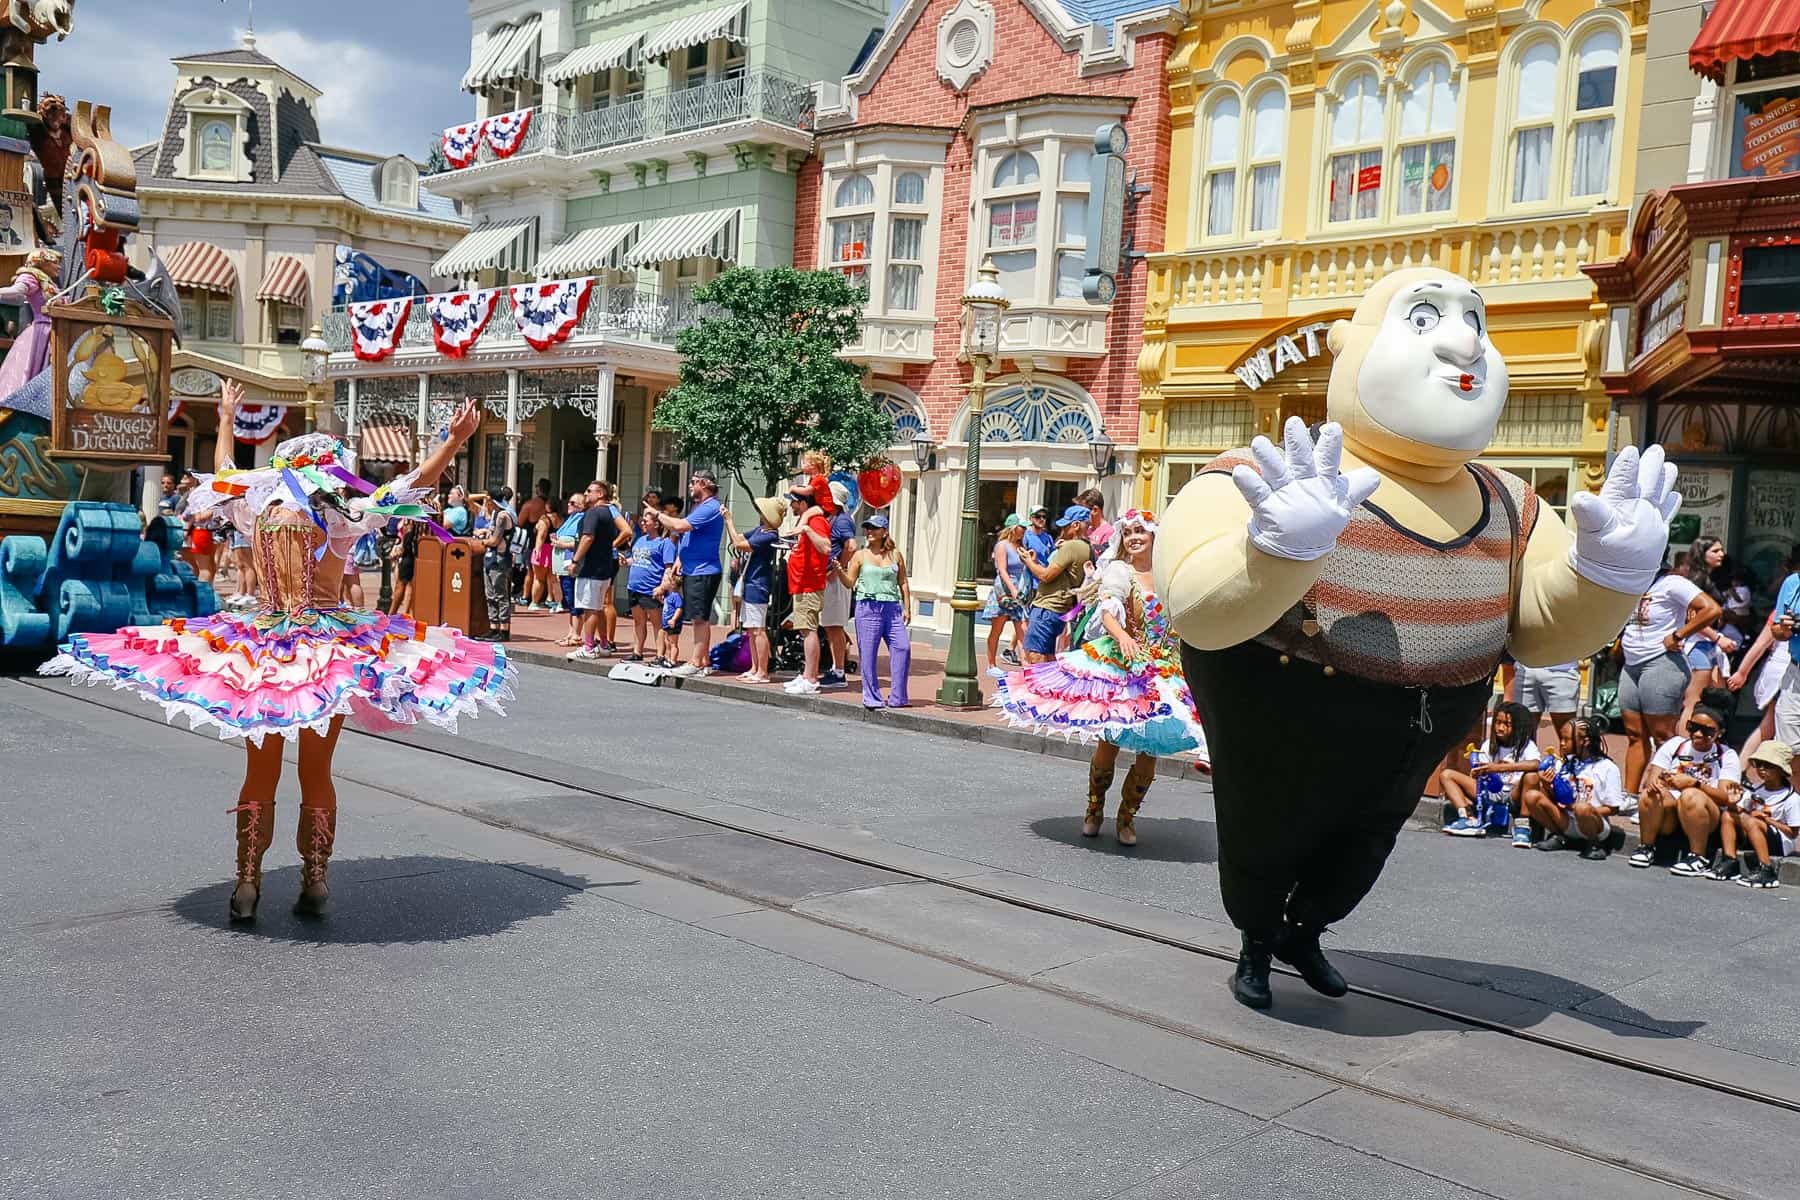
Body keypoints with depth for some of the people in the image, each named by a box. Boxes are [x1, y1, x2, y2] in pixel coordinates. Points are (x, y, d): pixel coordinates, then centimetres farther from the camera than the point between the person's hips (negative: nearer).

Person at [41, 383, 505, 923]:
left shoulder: (257, 509, 2)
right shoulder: (340, 516, -11)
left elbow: (225, 475, 23)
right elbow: (411, 485, -12)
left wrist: (226, 421, 38)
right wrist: (455, 439, -11)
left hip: (261, 647, 3)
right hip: (327, 651, -3)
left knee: (260, 772, 11)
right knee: (316, 773, 7)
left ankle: (247, 885, 11)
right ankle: (314, 885, 12)